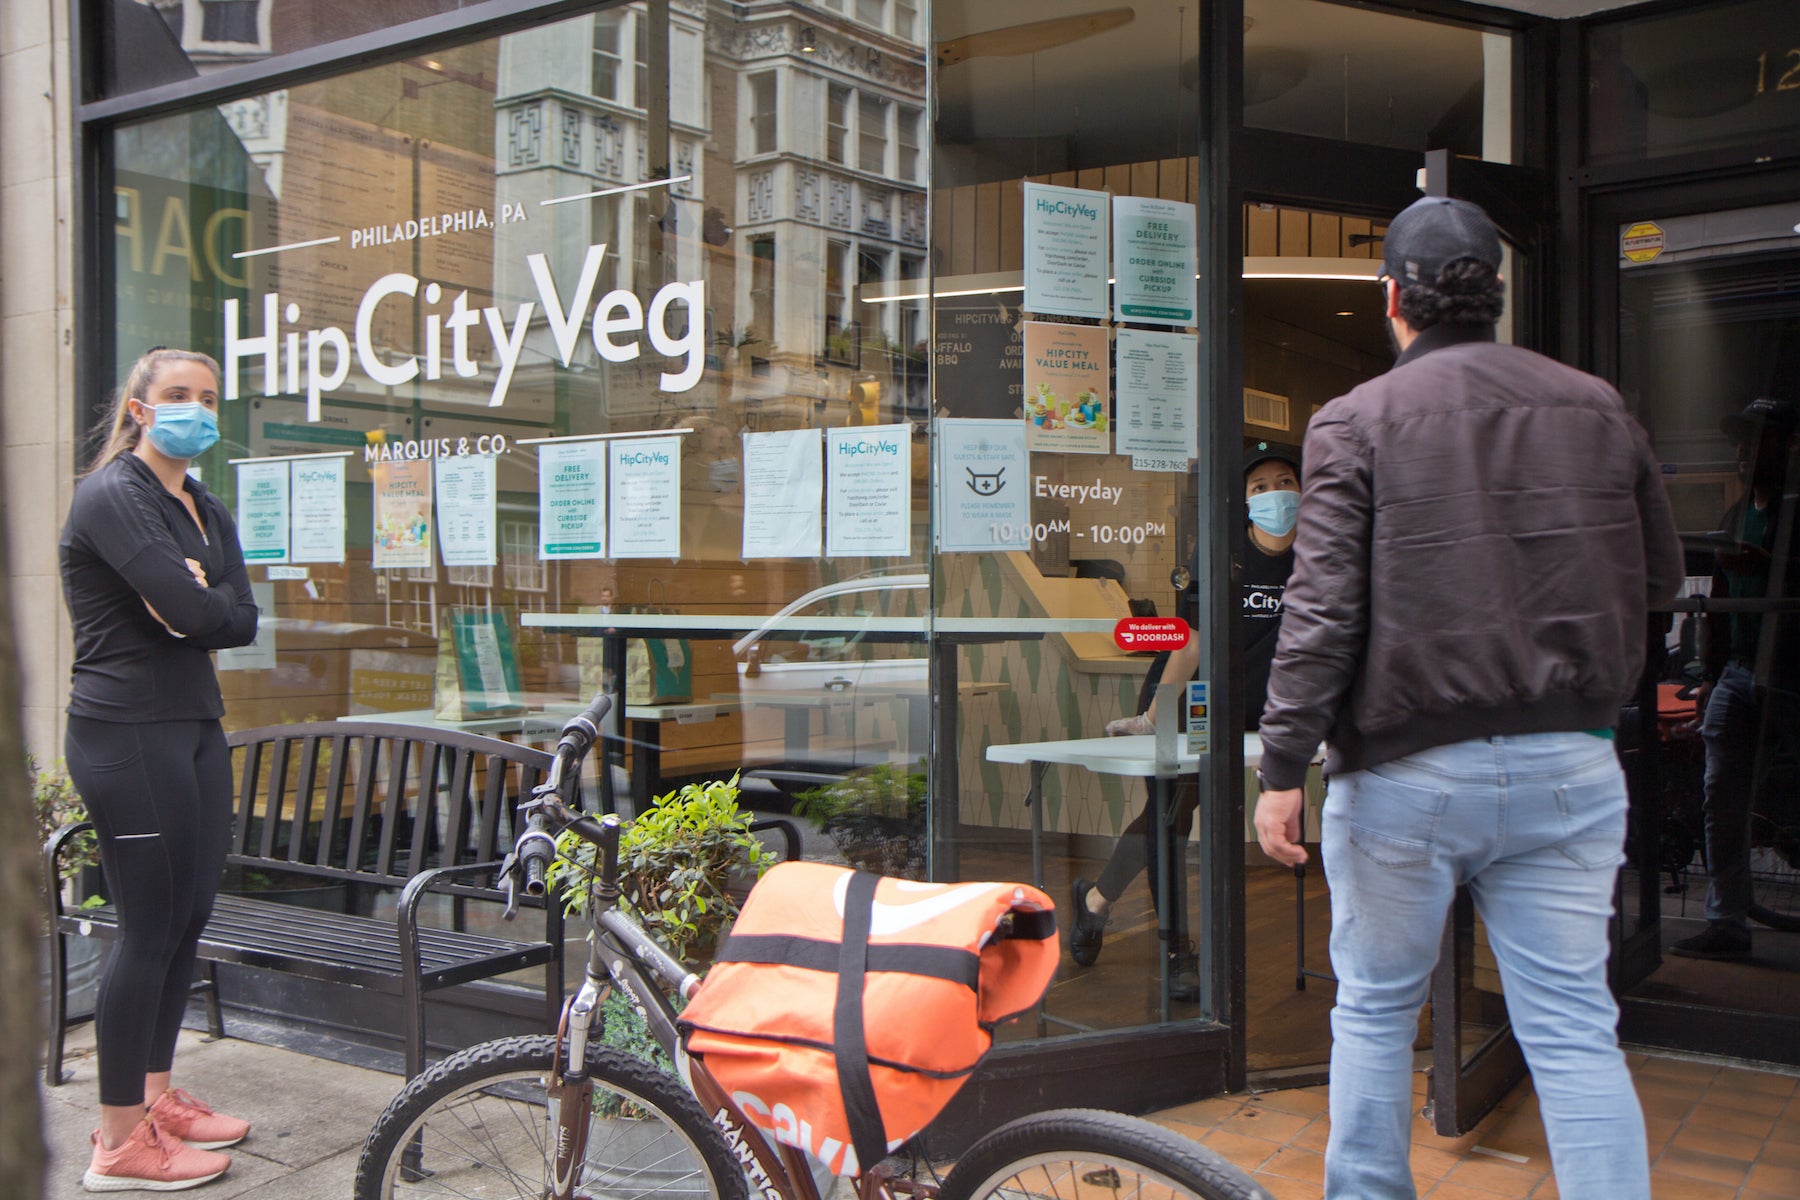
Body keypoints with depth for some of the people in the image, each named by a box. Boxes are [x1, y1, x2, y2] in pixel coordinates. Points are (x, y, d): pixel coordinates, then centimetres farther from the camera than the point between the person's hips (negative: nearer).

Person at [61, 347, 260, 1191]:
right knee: (149, 927, -4)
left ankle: (155, 1095, 28)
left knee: (190, 916, 12)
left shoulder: (207, 510, 16)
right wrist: (198, 598, -2)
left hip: (195, 726, 8)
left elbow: (241, 620, 5)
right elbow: (190, 610, -22)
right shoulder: (111, 495, -10)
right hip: (126, 733, -8)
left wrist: (190, 603, -11)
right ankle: (119, 1143, 7)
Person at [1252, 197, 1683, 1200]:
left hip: (1407, 776, -2)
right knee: (1576, 1027, 8)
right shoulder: (1599, 409, 6)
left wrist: (1283, 768, -9)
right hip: (1570, 768, 3)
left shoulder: (1358, 421, -5)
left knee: (1376, 1011, 14)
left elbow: (1322, 612, -12)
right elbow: (1662, 581, 15)